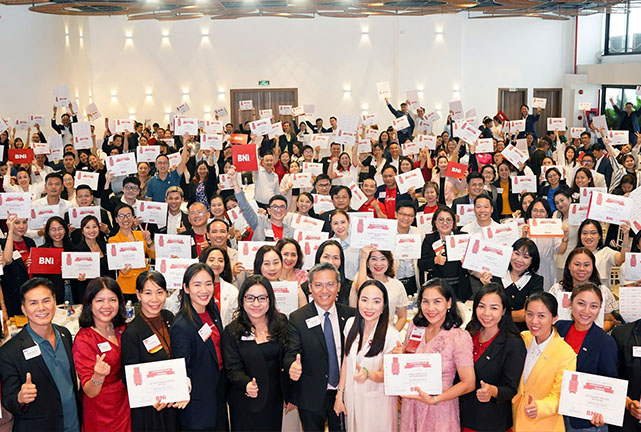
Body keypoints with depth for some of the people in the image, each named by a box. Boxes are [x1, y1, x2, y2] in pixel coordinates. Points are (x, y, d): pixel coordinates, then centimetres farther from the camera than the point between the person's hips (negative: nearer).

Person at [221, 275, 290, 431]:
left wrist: (290, 395, 2)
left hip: (275, 401, 3)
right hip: (245, 404, -3)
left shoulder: (281, 323, 0)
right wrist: (246, 384, -33)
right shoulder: (231, 332, -9)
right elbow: (232, 368, -14)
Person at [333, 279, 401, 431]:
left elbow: (385, 375, -13)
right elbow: (346, 361, 5)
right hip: (351, 397, 4)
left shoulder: (392, 335, -21)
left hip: (378, 401, -4)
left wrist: (368, 373, -34)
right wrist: (340, 394, 5)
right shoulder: (351, 324, -5)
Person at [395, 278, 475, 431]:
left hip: (439, 408, -4)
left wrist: (434, 399, -24)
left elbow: (468, 384, -15)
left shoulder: (459, 337, -17)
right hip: (410, 405, 4)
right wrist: (399, 355, -9)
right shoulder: (414, 326, -2)